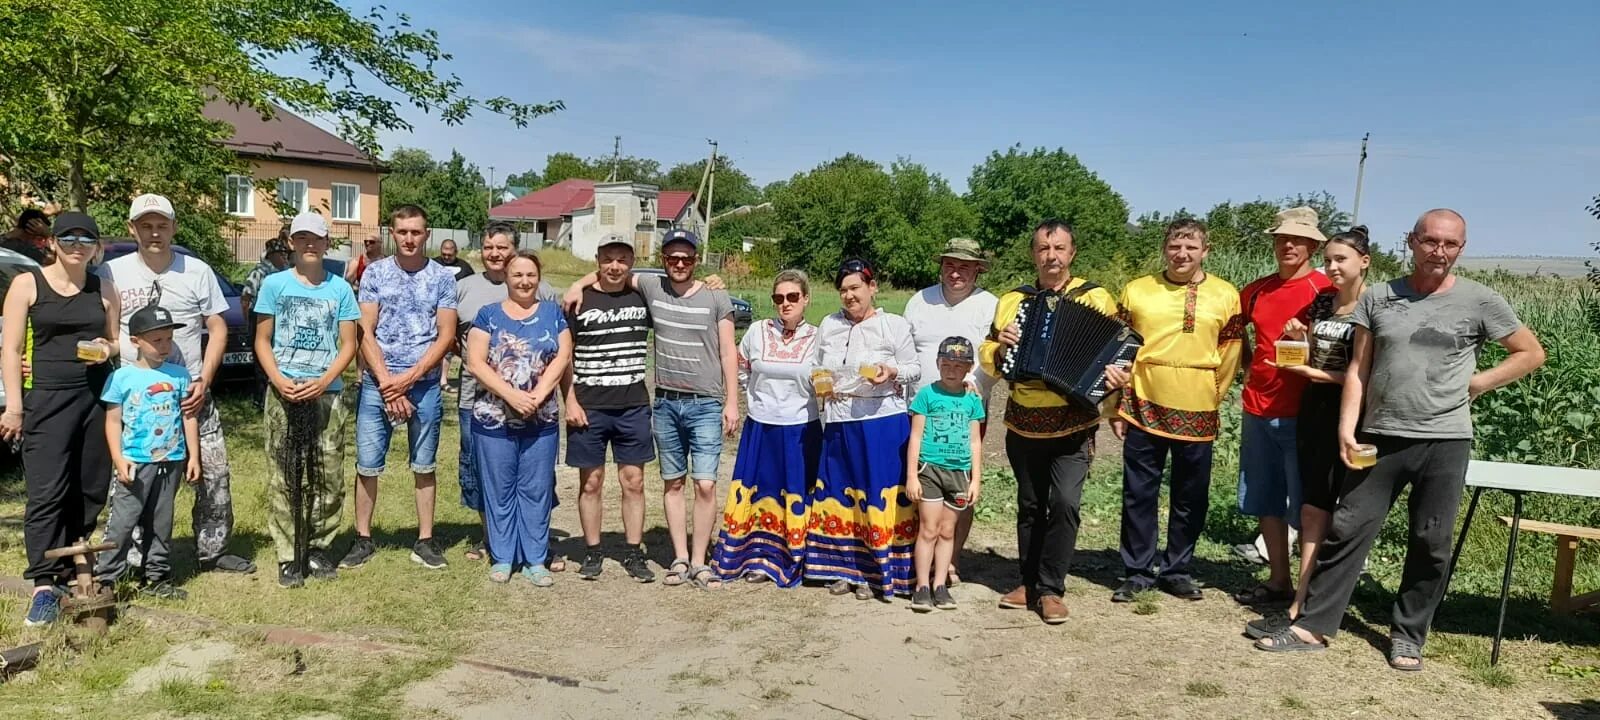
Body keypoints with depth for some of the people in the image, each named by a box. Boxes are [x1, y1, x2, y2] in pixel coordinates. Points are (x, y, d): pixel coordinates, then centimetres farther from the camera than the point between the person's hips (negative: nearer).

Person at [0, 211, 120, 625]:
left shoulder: (104, 289, 11)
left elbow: (118, 341, 19)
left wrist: (108, 349, -6)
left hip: (99, 397, 3)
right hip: (47, 398, -3)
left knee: (91, 490, 5)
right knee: (46, 491, -7)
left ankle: (71, 570, 19)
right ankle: (44, 585, -6)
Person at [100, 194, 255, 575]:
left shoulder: (198, 271, 3)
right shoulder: (112, 273, 2)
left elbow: (218, 328, 4)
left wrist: (204, 380, -5)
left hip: (190, 393, 1)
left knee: (213, 473, 2)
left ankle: (212, 550, 17)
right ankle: (131, 558, 14)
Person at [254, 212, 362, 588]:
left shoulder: (340, 288, 6)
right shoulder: (274, 284, 4)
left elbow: (348, 345, 4)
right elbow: (262, 341, 5)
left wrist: (323, 382, -11)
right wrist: (279, 381, -11)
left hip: (328, 394, 1)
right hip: (284, 394, -1)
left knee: (329, 478, 2)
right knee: (283, 478, 0)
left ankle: (319, 548, 16)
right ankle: (287, 556, 7)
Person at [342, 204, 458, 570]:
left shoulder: (443, 277, 2)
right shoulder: (374, 273, 3)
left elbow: (446, 336, -2)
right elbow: (365, 333, -1)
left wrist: (409, 378, -11)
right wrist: (387, 381, -11)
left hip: (424, 384, 0)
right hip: (377, 382, 0)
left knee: (424, 465, 8)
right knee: (367, 464, 4)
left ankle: (425, 540, 16)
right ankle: (363, 539, 17)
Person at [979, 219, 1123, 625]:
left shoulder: (1095, 298, 0)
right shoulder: (1013, 300, 8)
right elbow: (987, 357, 12)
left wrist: (1114, 375, -19)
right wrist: (1001, 347, -10)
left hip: (1073, 424, -3)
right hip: (1024, 424, 3)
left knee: (1064, 502, -14)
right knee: (1030, 506, 12)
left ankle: (1050, 589, 1)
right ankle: (1029, 582, 25)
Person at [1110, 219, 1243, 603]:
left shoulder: (1225, 296, 1)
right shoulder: (1136, 291, 2)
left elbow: (1229, 355, 7)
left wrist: (1210, 399, 7)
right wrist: (1118, 406, 2)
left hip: (1196, 416, 0)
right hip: (1144, 410, 0)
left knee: (1191, 499, 10)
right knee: (1139, 495, 5)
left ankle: (1176, 570, 25)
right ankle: (1138, 572, 18)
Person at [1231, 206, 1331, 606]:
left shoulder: (1324, 291, -6)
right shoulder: (1257, 290, 10)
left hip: (1301, 412, -6)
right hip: (1257, 410, 6)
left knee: (1305, 505, -1)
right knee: (1265, 501, 12)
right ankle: (1278, 582, 23)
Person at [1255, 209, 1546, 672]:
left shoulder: (1480, 302, 0)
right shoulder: (1378, 298, 4)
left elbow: (1531, 353, 11)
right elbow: (1357, 371, 4)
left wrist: (1477, 383, 0)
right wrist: (1346, 429, -5)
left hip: (1445, 442, -1)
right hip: (1379, 438, 1)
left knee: (1430, 544, 7)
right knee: (1347, 529, 2)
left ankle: (1408, 635, 21)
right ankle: (1313, 625, 8)